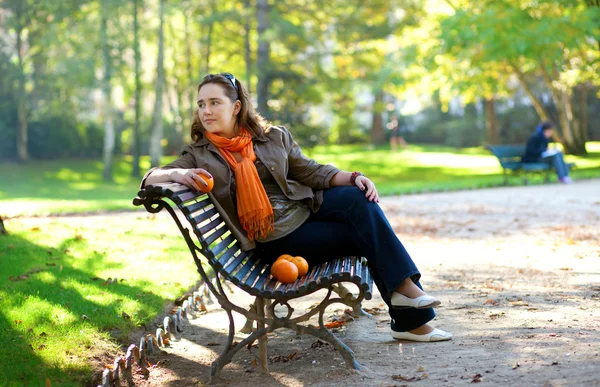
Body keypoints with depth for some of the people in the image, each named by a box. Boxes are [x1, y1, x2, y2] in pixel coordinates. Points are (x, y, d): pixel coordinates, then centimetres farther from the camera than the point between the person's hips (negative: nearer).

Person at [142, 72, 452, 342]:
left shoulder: (275, 137, 6)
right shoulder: (199, 156, -2)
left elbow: (311, 172, 10)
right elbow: (149, 179, -10)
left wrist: (354, 177, -7)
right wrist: (176, 174, -34)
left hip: (305, 207, 4)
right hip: (275, 241, -4)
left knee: (358, 200, -25)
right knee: (363, 231, -18)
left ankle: (406, 288, -22)